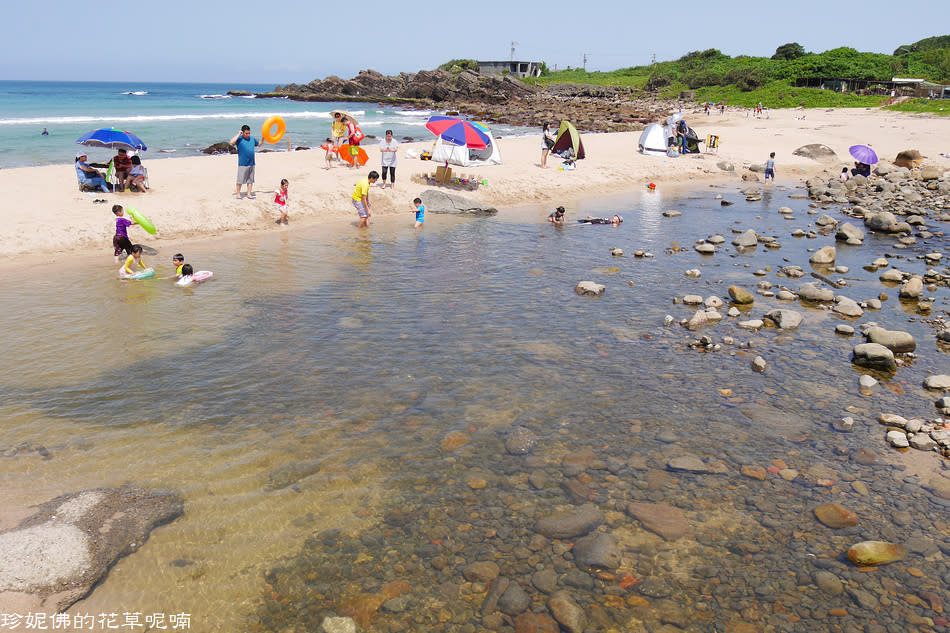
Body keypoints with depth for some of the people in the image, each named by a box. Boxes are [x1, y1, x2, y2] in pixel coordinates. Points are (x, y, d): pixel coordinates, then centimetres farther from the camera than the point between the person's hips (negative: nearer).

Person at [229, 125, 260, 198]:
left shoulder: (252, 138, 10)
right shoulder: (239, 139, -7)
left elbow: (259, 144, 27)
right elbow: (231, 143, -25)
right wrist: (238, 134, -18)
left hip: (251, 163, 5)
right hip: (242, 164, -5)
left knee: (250, 179, 10)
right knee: (240, 180, 0)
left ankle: (249, 194, 17)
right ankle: (238, 193, 10)